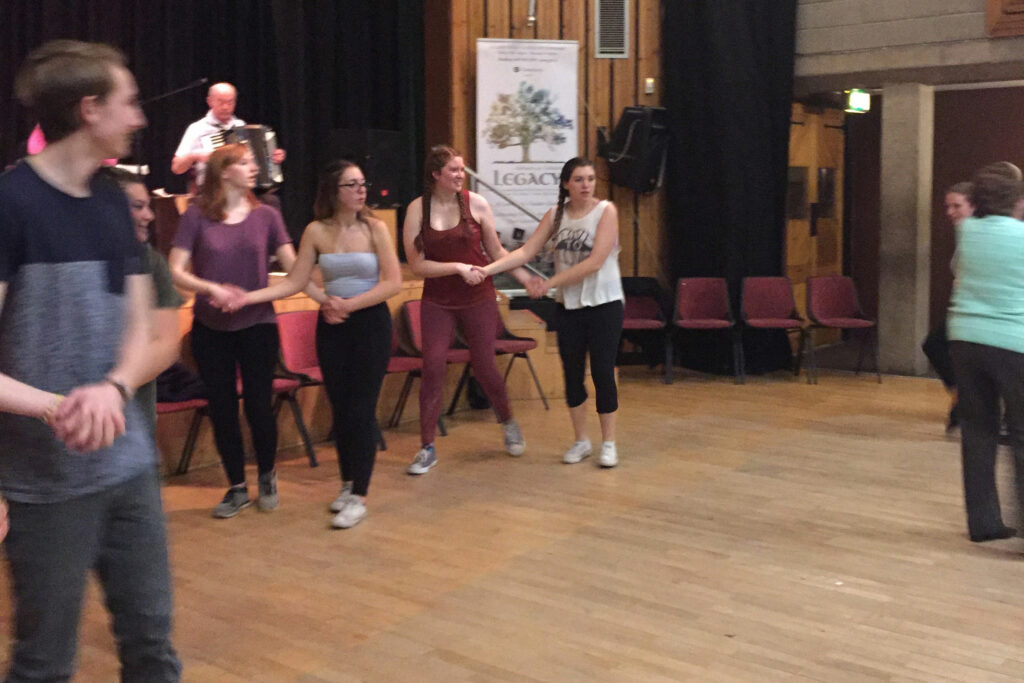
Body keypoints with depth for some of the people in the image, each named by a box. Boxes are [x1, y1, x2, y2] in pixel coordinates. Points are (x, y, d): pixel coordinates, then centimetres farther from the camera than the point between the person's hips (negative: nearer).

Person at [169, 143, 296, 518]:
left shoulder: (265, 216, 2)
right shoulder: (196, 216, -2)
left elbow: (294, 268, -3)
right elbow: (176, 272, -7)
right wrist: (212, 289, -23)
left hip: (257, 324, 0)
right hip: (210, 328, 0)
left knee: (259, 404, 2)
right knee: (222, 408, 6)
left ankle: (267, 477, 27)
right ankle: (237, 488, 23)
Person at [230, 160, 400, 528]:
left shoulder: (374, 228, -5)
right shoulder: (316, 231, 0)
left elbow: (393, 282, -10)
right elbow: (294, 282, -1)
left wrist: (349, 304, -14)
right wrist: (249, 297, -13)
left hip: (371, 322, -3)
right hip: (331, 325, 3)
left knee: (361, 408, -4)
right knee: (340, 407, 8)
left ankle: (358, 496, 2)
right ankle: (348, 483, 24)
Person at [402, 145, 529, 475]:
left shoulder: (476, 203, -3)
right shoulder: (417, 209, -5)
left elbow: (496, 251, 6)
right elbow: (417, 265, -8)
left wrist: (526, 278, 0)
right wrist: (458, 268, -18)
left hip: (478, 299, 0)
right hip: (438, 302, 0)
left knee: (484, 365, 6)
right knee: (432, 368, -5)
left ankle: (508, 423, 34)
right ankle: (427, 447, 6)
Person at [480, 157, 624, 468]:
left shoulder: (606, 210, -9)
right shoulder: (556, 214, 3)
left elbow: (595, 262, -18)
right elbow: (526, 251, -3)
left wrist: (550, 283, -19)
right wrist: (487, 269, -16)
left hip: (604, 304, -4)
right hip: (568, 305, 4)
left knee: (603, 373, -1)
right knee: (572, 373, 9)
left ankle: (608, 443, 14)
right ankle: (581, 441, 24)